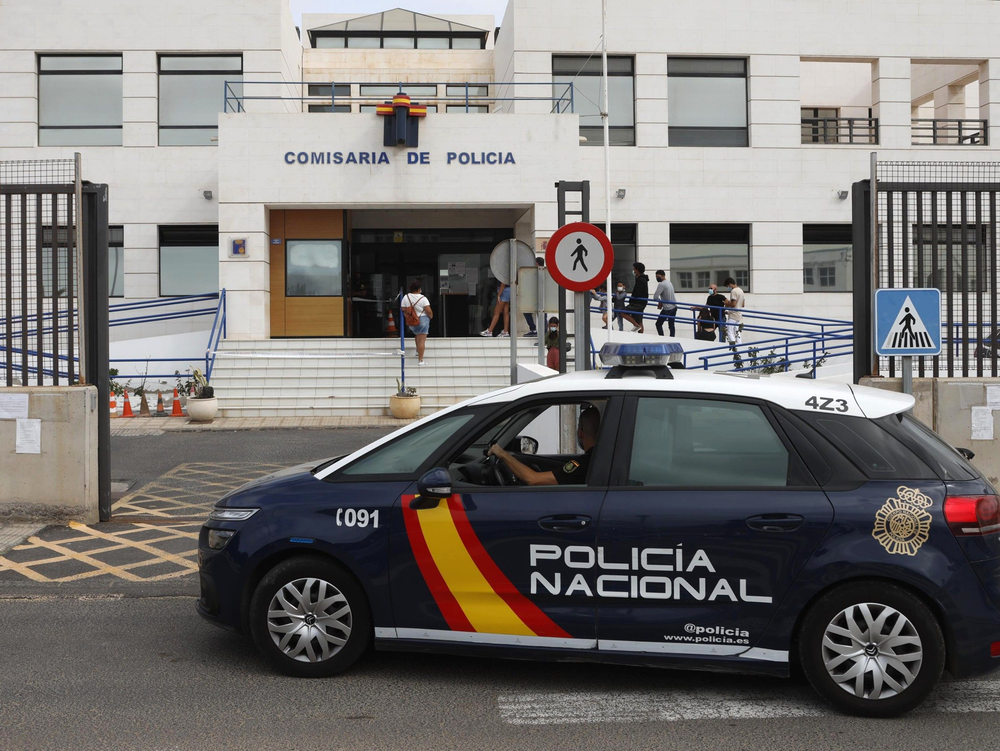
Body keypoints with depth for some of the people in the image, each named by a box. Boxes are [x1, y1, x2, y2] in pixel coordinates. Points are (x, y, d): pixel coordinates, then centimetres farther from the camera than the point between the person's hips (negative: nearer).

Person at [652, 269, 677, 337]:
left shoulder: (661, 284, -18)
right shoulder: (669, 283, 11)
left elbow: (655, 297, -21)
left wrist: (660, 302, -1)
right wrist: (661, 303, 5)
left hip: (667, 309, -8)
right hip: (674, 307, 8)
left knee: (658, 324, 4)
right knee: (671, 325, 10)